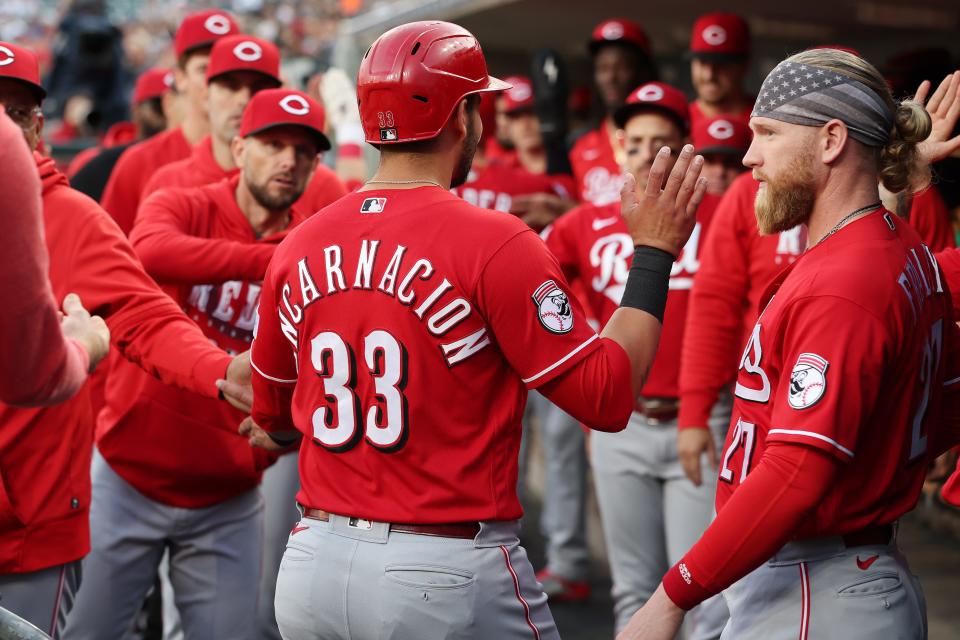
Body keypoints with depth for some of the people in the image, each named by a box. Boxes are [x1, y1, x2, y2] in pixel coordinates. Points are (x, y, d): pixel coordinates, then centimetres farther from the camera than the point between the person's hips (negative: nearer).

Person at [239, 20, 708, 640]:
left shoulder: (297, 247, 4)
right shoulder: (495, 243, -14)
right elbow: (607, 396, -11)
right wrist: (655, 253, -3)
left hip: (312, 566, 6)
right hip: (449, 577, -5)